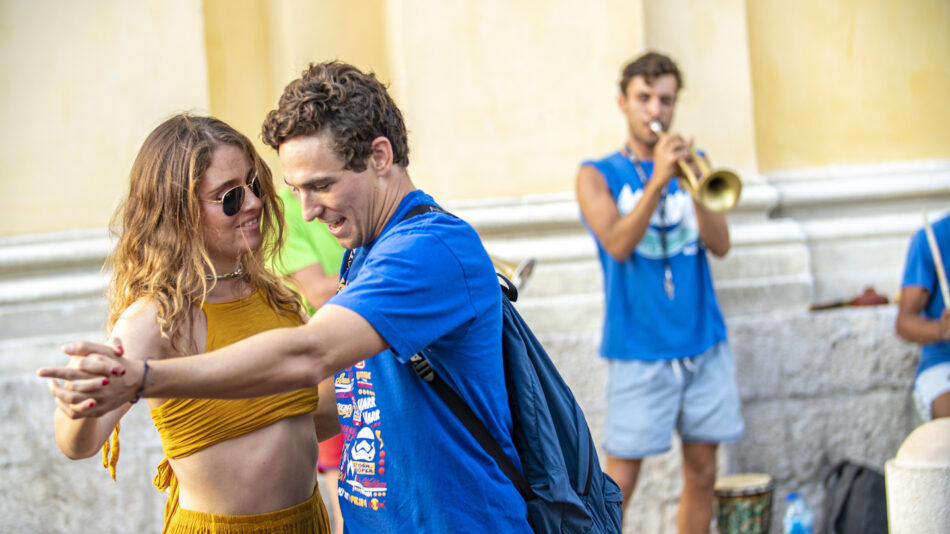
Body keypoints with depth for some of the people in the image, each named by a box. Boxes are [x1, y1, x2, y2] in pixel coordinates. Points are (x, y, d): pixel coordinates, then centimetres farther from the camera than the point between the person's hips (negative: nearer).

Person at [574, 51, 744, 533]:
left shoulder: (689, 166, 12)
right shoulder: (598, 175, 3)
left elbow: (720, 245, -1)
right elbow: (618, 245, -14)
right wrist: (657, 181, -22)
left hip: (704, 343, 4)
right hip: (638, 348, -3)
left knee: (702, 470, 6)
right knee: (620, 479, -5)